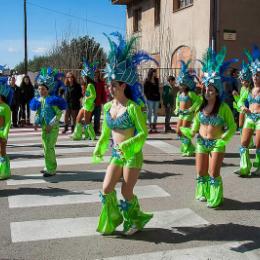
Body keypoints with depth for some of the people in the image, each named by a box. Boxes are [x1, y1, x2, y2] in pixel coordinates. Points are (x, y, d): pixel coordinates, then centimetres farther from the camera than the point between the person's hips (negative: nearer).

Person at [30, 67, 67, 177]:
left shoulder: (51, 100, -14)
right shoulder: (38, 100, 6)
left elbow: (59, 113, -16)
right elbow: (38, 113, 15)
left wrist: (51, 125, -19)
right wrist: (36, 122, -4)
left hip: (52, 128, -7)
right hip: (44, 127, 7)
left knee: (49, 147, -8)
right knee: (46, 147, 15)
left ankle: (51, 170, 0)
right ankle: (49, 167, 29)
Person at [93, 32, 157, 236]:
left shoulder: (132, 107, -16)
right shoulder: (108, 107, 3)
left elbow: (144, 133, -15)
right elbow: (105, 132, 13)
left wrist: (127, 144, -27)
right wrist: (99, 149, 1)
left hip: (132, 155, -6)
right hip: (116, 155, 6)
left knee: (126, 192, 3)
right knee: (106, 189, 1)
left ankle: (135, 220, 29)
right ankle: (112, 221, 23)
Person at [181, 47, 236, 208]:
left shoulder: (223, 107, -12)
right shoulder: (201, 106, 2)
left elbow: (232, 126, -9)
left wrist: (224, 138, -21)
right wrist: (183, 130, 2)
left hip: (217, 144, -5)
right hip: (201, 143, 5)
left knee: (213, 173, -3)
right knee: (201, 173, 12)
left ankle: (215, 198, 14)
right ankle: (203, 193, 33)